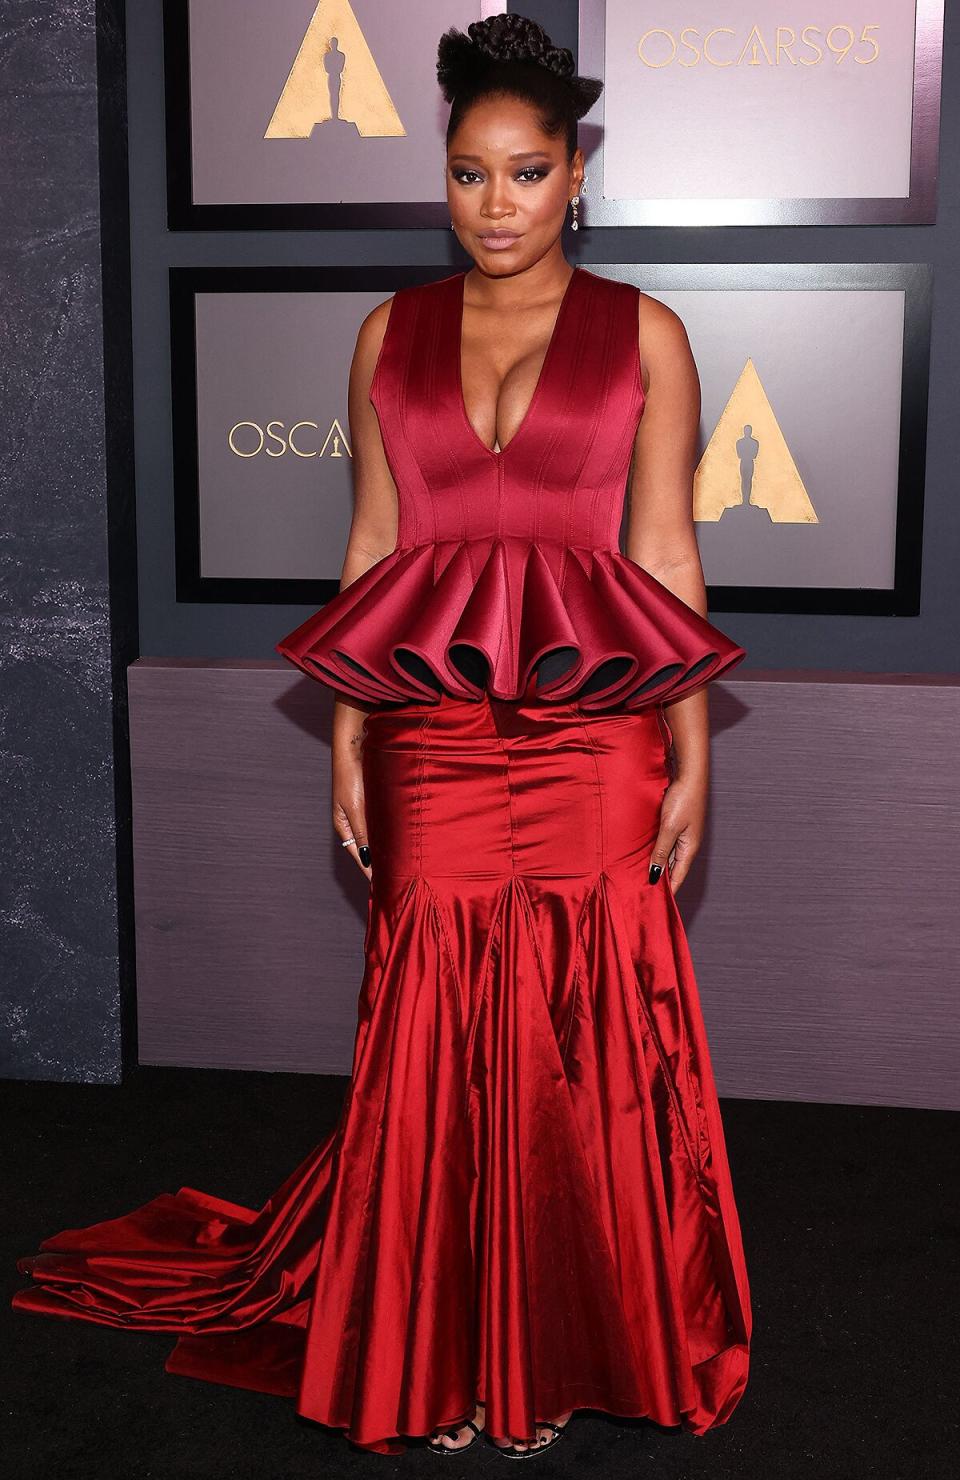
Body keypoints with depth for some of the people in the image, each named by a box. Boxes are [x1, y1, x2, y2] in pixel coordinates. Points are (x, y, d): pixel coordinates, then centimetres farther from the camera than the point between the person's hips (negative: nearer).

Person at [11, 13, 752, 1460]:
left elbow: (666, 552, 2)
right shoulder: (391, 335, 9)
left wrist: (692, 753, -2)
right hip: (434, 732, 2)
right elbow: (374, 545, 9)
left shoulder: (644, 334, 3)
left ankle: (557, 1347, 21)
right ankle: (440, 1352, 22)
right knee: (439, 1030, 4)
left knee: (579, 1028, 2)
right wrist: (348, 741, 6)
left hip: (592, 730, -1)